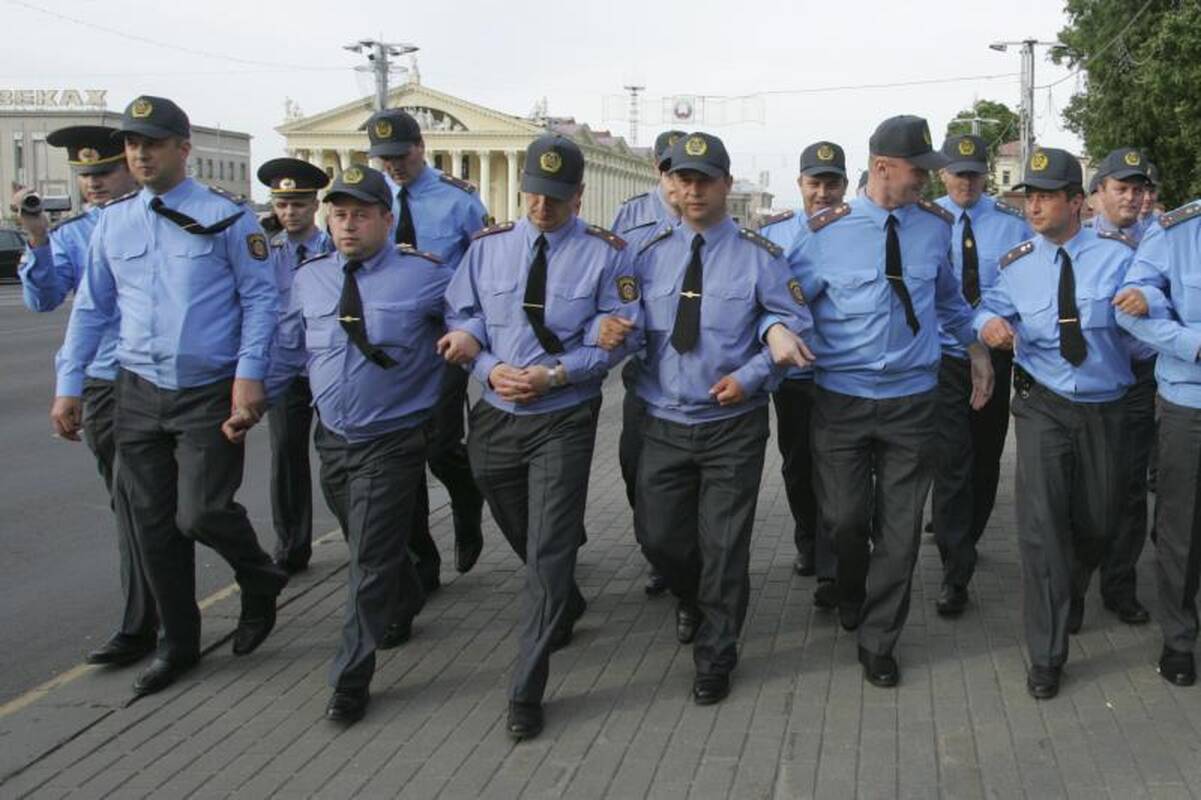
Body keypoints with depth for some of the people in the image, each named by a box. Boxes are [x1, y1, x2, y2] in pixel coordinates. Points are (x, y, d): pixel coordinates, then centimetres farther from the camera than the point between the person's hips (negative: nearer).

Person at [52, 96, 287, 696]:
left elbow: (260, 296, -5)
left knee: (200, 513, -11)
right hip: (139, 393, 5)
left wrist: (248, 374, -13)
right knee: (153, 524, 9)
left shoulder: (225, 216, -5)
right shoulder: (112, 222, 8)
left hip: (209, 394, -5)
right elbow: (91, 308, 13)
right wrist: (68, 386, 9)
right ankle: (177, 643, 25)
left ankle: (261, 584, 23)